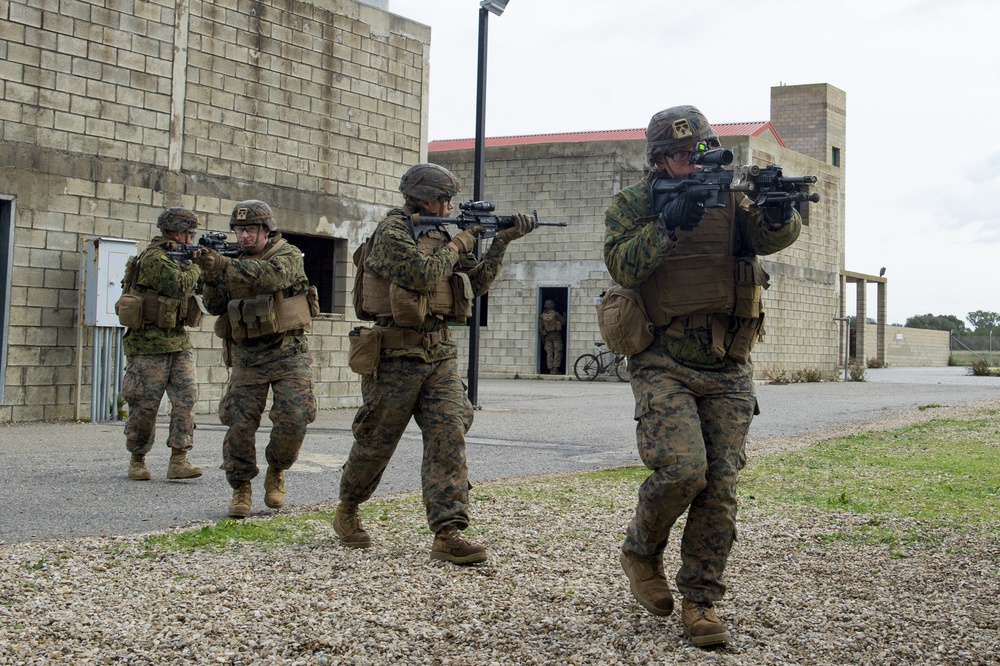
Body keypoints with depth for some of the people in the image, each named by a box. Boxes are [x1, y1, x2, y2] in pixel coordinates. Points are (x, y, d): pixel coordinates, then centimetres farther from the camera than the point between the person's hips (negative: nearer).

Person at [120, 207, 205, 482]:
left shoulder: (177, 258, 15)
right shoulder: (153, 259, -13)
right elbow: (179, 285, -24)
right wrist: (196, 267, -6)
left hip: (178, 342, 8)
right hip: (150, 345, -8)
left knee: (186, 399, -3)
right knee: (145, 407, 0)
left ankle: (178, 461, -4)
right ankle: (137, 460, 15)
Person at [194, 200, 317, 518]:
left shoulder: (288, 255, -4)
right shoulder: (235, 262, 11)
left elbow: (270, 275, -27)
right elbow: (215, 307, 5)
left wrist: (222, 265, -34)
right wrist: (211, 276, -15)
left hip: (287, 353, -3)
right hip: (246, 358, 4)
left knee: (293, 419, -13)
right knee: (240, 424, -4)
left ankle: (276, 471, 13)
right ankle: (241, 488, 9)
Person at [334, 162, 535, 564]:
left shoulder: (440, 235, 14)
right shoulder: (392, 232, -9)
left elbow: (476, 283, 15)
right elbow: (424, 273, -24)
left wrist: (502, 242, 5)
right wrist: (461, 241, -9)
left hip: (439, 354, 6)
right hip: (397, 355, -6)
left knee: (449, 436, -8)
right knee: (375, 442, 6)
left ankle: (447, 534, -11)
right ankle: (346, 512, 29)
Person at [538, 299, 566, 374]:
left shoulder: (542, 316, -1)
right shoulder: (555, 314, -11)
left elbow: (540, 328, -2)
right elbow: (563, 322, -5)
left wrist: (542, 338, 7)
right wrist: (564, 316, 15)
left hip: (547, 336, 3)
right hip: (556, 335, -3)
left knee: (549, 353, 6)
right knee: (557, 353, 2)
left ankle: (551, 370, 4)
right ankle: (555, 369, -6)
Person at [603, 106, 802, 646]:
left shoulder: (729, 198, 7)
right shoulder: (631, 205, 1)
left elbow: (772, 236, -9)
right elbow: (622, 266, -14)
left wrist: (779, 211, -30)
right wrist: (668, 224, -25)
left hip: (727, 372, 3)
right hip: (665, 366, -3)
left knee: (720, 485, 0)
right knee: (682, 469, -19)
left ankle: (700, 599, 12)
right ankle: (640, 552, 11)